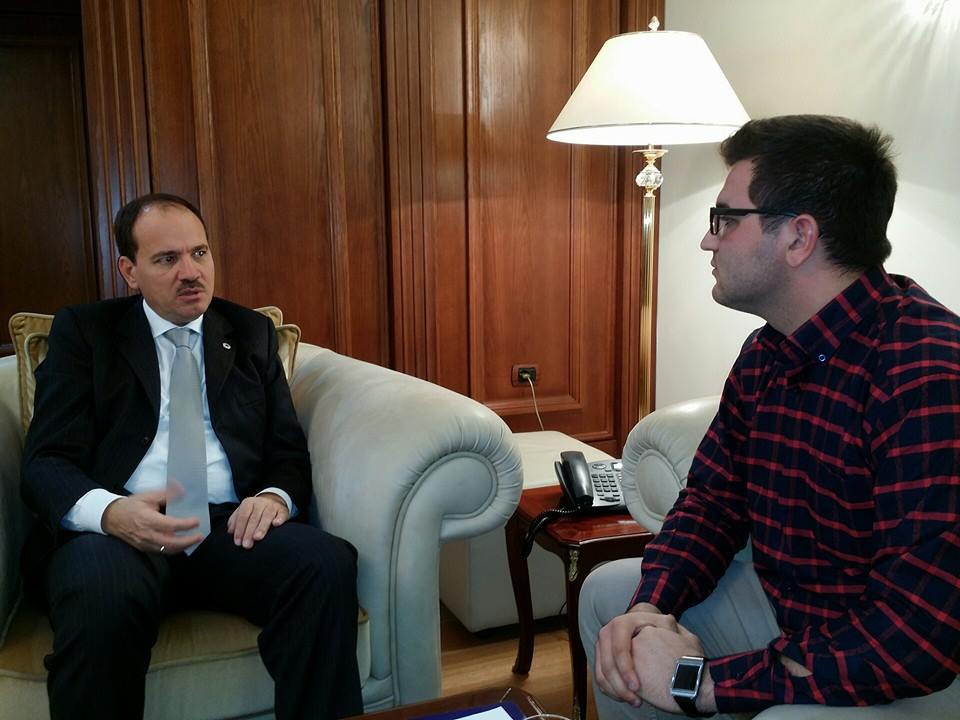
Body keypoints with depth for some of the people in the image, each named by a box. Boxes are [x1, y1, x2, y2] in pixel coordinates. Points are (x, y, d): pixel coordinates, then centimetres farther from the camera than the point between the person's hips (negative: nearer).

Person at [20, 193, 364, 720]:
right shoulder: (83, 331, 11)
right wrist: (110, 511, -21)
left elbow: (289, 450, 15)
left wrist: (276, 496, -10)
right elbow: (47, 462, 2)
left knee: (327, 562, -29)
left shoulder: (252, 333, 18)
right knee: (101, 593, -37)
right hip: (120, 530, -1)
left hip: (231, 528, 2)